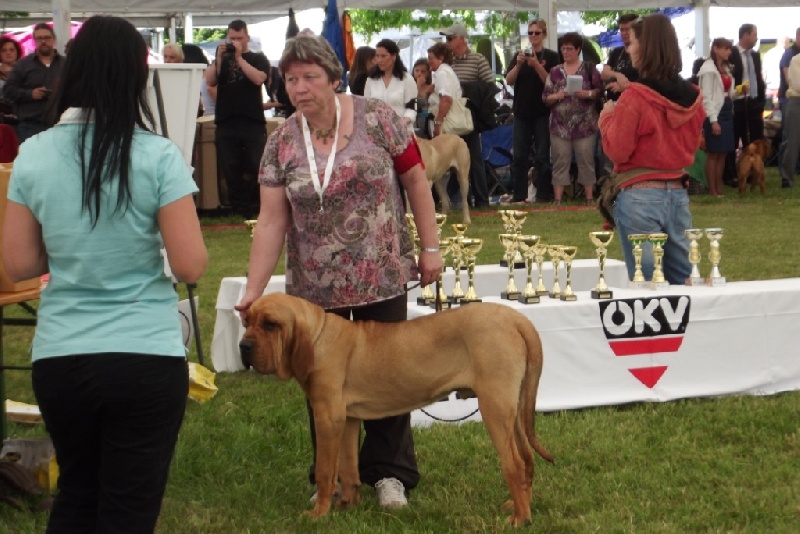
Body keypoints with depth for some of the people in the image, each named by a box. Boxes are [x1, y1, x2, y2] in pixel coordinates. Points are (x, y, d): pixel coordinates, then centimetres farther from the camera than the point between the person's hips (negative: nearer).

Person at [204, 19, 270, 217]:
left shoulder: (258, 58, 8)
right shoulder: (222, 59, 16)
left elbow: (258, 78, -11)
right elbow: (210, 81, 0)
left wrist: (239, 57, -11)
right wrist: (219, 57, -9)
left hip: (253, 122, -3)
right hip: (225, 123, 3)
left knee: (255, 168, -4)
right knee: (231, 170, 3)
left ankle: (255, 210, 3)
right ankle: (239, 210, 8)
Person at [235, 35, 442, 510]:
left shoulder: (377, 119, -9)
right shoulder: (281, 144, -3)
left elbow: (416, 180, -2)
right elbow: (272, 220, -5)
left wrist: (430, 246, -4)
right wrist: (254, 289, -11)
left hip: (381, 276, -2)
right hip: (316, 286, 2)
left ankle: (388, 471, 21)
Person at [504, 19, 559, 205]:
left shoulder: (551, 56, 2)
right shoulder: (521, 55, 12)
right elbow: (509, 80, 3)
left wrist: (536, 65, -18)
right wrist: (518, 65, -13)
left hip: (542, 111, -3)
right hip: (522, 111, 3)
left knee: (542, 156, -2)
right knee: (519, 156, 0)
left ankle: (543, 194, 3)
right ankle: (519, 195, 3)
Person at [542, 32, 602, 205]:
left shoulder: (589, 69, 3)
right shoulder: (555, 71, 10)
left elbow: (600, 91, 0)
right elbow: (545, 97, 8)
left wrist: (587, 94, -18)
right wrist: (556, 96, -11)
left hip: (584, 125, -2)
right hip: (560, 125, 2)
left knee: (586, 160, 1)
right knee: (560, 161, 1)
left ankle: (589, 198, 8)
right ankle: (558, 199, 3)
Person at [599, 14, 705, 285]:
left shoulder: (635, 96, -13)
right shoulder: (693, 96, 5)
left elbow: (617, 151, -10)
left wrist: (607, 117, 6)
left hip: (641, 197, -6)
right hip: (678, 195, 6)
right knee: (682, 283, 12)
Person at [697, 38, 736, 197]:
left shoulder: (725, 68, 15)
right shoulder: (708, 68, -11)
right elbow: (706, 97, -16)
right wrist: (713, 120, -20)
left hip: (727, 112, 8)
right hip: (715, 114, -8)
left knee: (723, 154, 9)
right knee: (714, 153, -4)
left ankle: (719, 188, 13)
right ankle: (712, 190, 1)